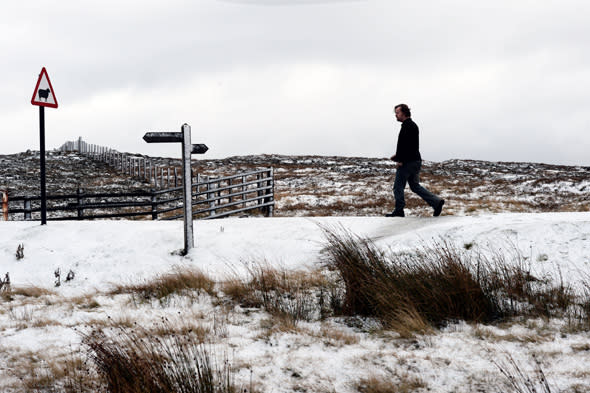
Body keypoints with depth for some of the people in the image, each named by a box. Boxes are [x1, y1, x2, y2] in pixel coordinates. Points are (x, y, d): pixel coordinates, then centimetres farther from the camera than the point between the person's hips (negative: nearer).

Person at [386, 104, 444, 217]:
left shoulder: (408, 126, -13)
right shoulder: (412, 125, 20)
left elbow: (405, 144, -22)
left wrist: (400, 160, -22)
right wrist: (398, 155, 18)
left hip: (408, 161, -10)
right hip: (416, 161, 10)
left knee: (398, 186, -2)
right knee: (414, 186, 13)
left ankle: (399, 211, 1)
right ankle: (436, 201, 4)